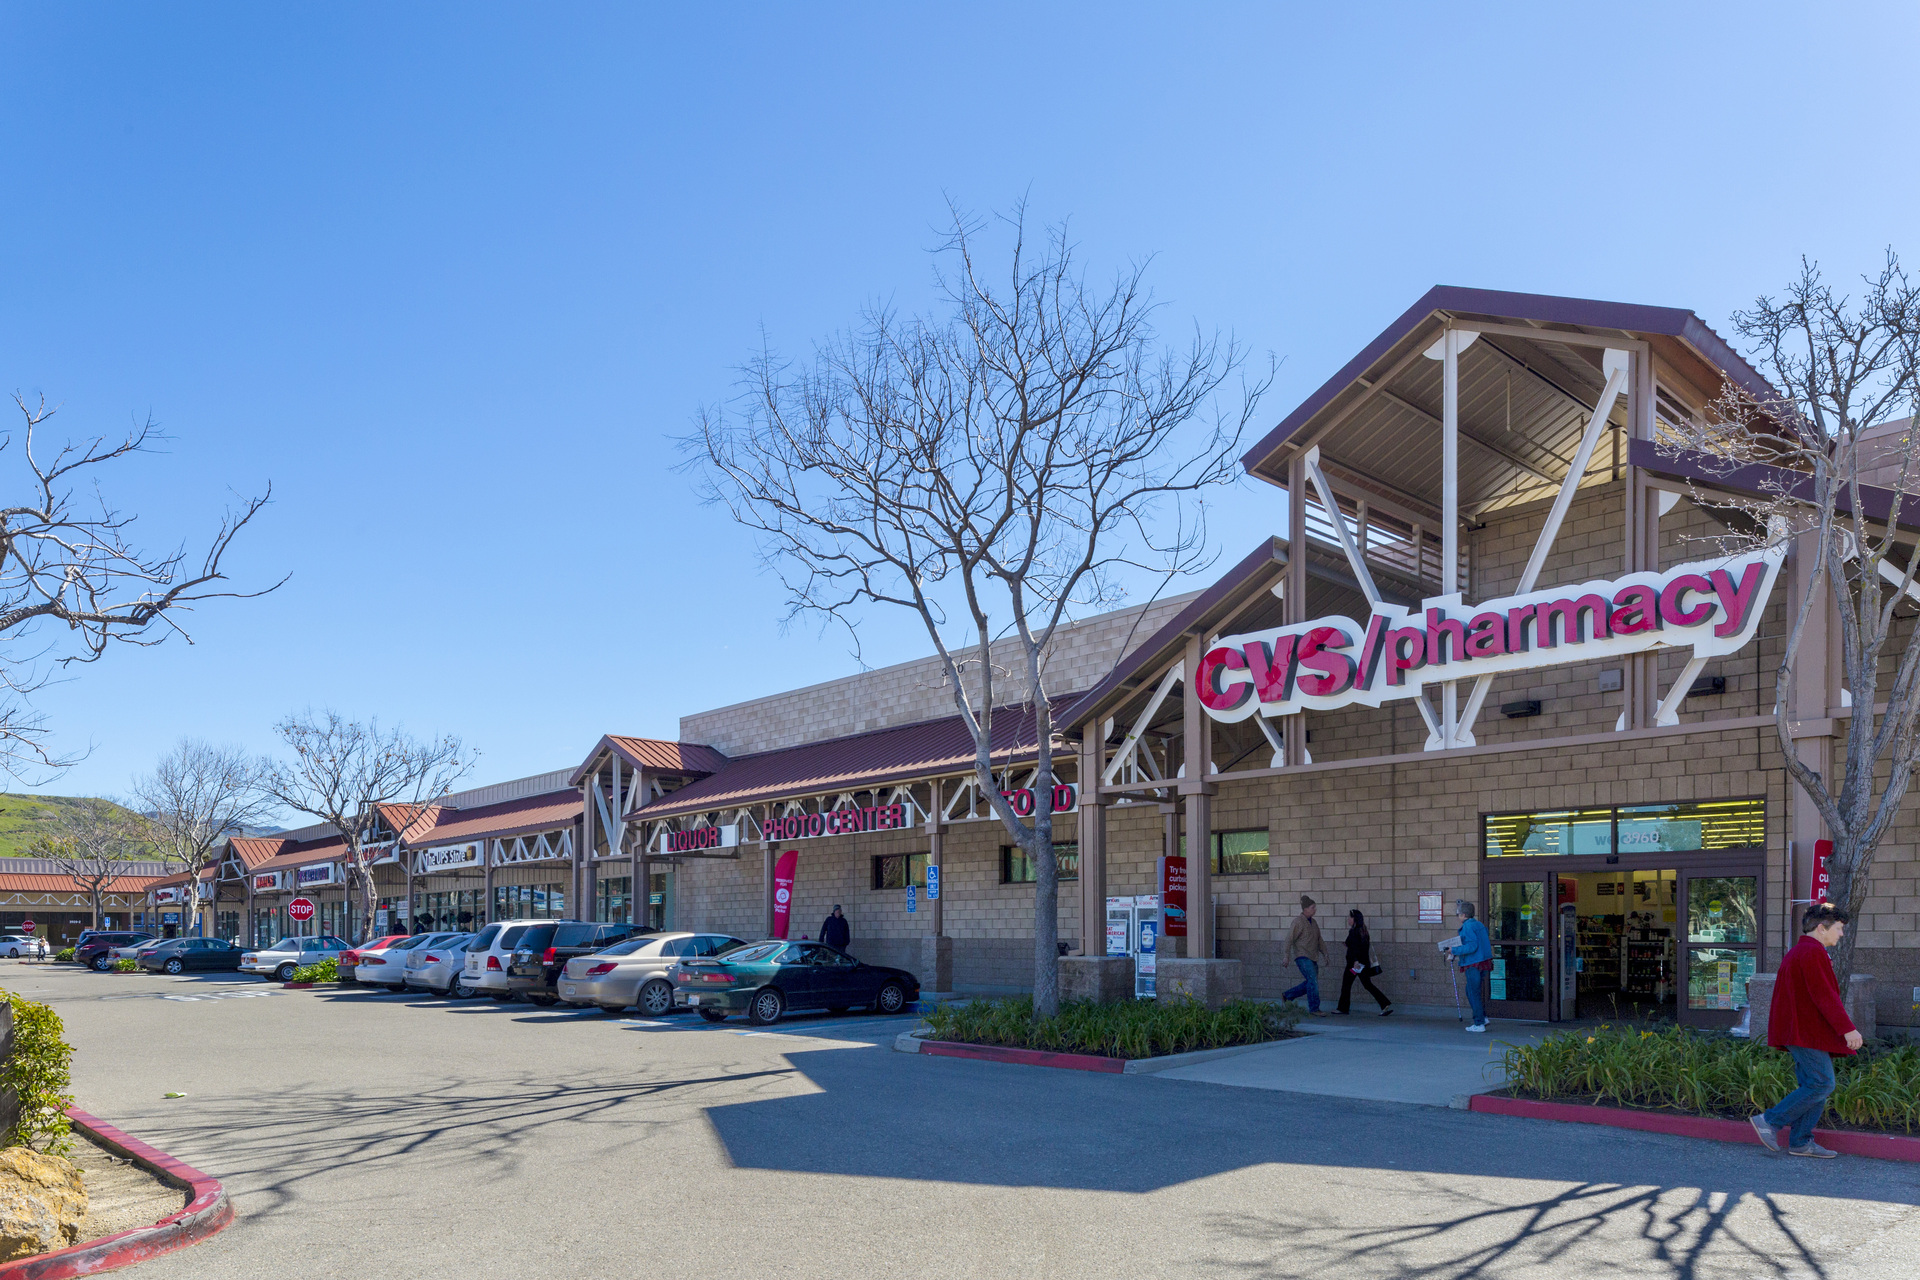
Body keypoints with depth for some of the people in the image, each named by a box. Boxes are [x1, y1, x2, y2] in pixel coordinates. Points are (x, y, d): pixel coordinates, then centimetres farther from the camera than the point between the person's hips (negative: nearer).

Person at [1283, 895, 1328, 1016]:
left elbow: (1319, 940, 18)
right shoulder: (1298, 921, -12)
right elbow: (1290, 939, -14)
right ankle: (1314, 1008, -8)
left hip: (1312, 958, 8)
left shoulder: (1312, 922, 12)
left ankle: (1287, 996, 21)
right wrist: (1286, 957, -16)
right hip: (1302, 956, -8)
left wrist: (1325, 954, 13)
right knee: (1313, 981, -15)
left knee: (1310, 984, 7)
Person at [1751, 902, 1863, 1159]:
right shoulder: (1813, 952, -14)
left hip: (1800, 1030, 11)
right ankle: (1770, 1121, -8)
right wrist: (1848, 1028, -18)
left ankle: (1800, 1142, 10)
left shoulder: (1796, 952, 20)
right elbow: (1824, 996, -19)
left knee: (1812, 1085, 9)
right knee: (1822, 1083, -11)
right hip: (1807, 1032, -11)